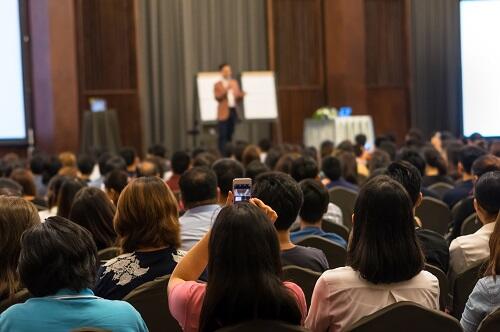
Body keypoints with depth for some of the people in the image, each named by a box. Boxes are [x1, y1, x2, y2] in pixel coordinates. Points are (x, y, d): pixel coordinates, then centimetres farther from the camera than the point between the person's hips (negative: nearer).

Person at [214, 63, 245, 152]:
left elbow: (238, 96, 16)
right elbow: (217, 97, -12)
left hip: (233, 111, 5)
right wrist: (226, 90, -24)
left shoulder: (234, 83, 16)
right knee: (223, 135, -8)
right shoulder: (217, 85, 0)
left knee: (230, 135, 8)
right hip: (224, 113, -5)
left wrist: (241, 95, -6)